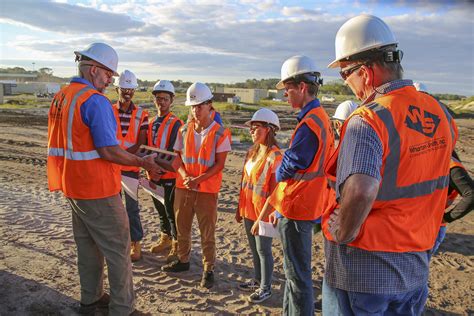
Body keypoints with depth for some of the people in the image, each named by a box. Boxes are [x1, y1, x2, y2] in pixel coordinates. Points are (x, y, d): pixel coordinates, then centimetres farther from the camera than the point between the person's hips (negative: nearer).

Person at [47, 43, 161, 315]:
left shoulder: (60, 98, 9)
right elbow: (109, 151, -23)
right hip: (98, 191, -9)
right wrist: (143, 162, -13)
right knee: (118, 250, 4)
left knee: (88, 246, 21)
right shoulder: (96, 101, -19)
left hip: (72, 187, 9)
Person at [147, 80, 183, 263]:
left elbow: (172, 151, -18)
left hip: (169, 174, -7)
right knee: (160, 209, 18)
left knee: (171, 211, 1)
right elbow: (148, 147, 14)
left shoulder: (176, 123, -12)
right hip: (154, 174, 7)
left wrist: (161, 169, -21)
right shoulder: (151, 123, 11)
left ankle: (177, 245, 15)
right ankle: (165, 239, 35)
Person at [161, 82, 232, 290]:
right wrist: (184, 175, -11)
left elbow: (219, 164, -11)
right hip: (183, 187, 5)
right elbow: (177, 156, 8)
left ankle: (209, 269, 19)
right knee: (182, 227, 16)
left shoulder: (220, 133, -8)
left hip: (207, 189, -4)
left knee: (207, 232, 4)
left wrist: (198, 179, -20)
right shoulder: (184, 130, 5)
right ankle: (183, 260, 37)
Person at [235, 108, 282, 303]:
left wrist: (263, 217, -18)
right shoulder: (252, 152, 8)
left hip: (262, 213, -8)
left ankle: (266, 288, 23)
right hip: (248, 210, 8)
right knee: (254, 248, 19)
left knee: (263, 250, 6)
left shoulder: (274, 156, -17)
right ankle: (258, 280, 37)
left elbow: (276, 190, -18)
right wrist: (240, 208, 14)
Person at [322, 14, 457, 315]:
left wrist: (342, 233, -21)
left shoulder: (367, 120, -25)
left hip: (362, 270, -6)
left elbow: (360, 192, -41)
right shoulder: (438, 112, 0)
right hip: (416, 268, 7)